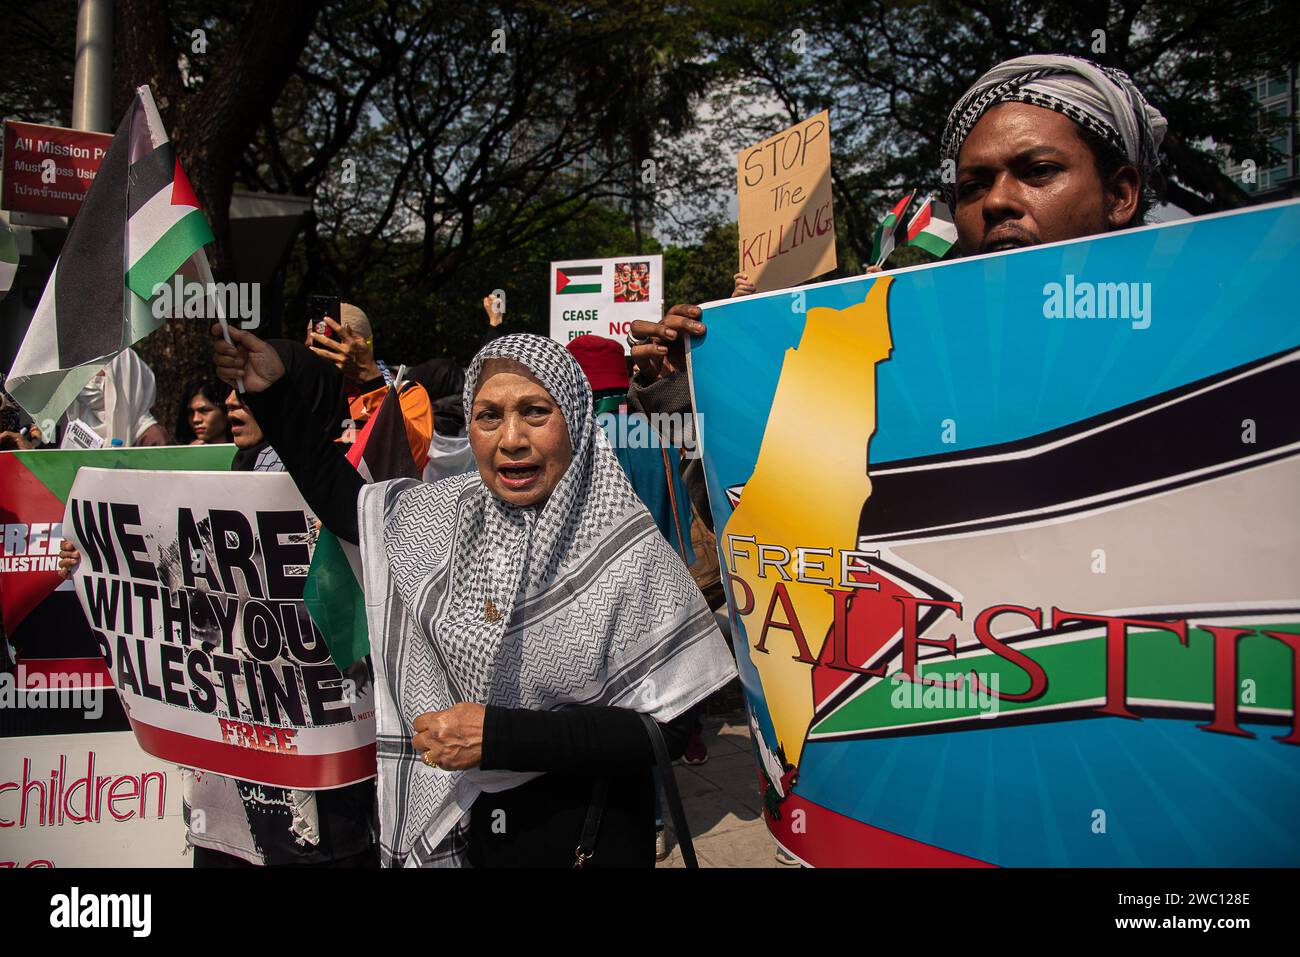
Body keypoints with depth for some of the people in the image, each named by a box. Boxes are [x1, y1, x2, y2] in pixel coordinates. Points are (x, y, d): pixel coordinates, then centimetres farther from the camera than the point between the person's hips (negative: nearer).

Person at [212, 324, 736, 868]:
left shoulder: (630, 551, -20)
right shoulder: (444, 513, -5)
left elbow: (665, 729, -20)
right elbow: (338, 494, 14)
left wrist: (497, 735, -25)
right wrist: (272, 395, 5)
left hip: (581, 840, -5)